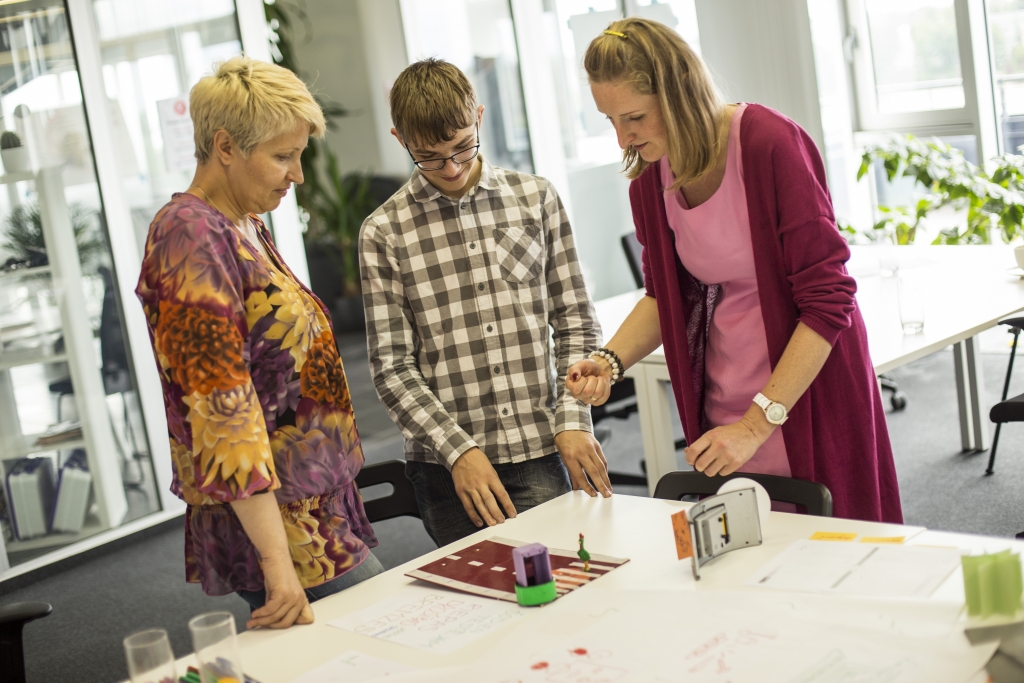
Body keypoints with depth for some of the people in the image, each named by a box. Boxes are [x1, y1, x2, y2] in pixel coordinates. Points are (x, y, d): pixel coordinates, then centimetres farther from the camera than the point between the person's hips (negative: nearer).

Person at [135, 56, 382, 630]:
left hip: (318, 512, 9)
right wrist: (276, 560, -26)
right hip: (282, 530, -9)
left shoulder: (247, 228, 14)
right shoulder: (192, 235, -16)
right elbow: (220, 401, -23)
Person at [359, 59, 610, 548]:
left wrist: (572, 420, -4)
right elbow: (392, 366, -3)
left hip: (540, 452, 1)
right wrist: (458, 449, -12)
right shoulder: (383, 233, -1)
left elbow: (575, 321, 7)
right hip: (447, 467, -1)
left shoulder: (535, 198, 5)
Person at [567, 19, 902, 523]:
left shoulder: (769, 143, -18)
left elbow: (828, 301, -19)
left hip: (809, 400, -4)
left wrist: (757, 424, -22)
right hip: (724, 414, 5)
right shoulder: (649, 177, 0)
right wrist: (610, 361, -5)